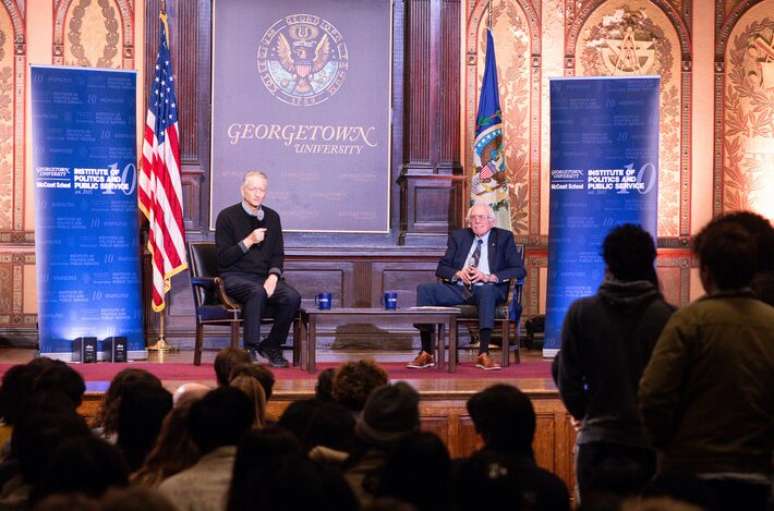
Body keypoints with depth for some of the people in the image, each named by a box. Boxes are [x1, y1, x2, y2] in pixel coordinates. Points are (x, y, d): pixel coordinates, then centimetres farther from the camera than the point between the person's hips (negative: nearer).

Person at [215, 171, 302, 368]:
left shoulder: (272, 217, 14)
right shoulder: (227, 216, -1)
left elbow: (278, 255, 15)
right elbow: (223, 259, -6)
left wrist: (273, 276, -5)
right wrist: (248, 241, -17)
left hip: (264, 276, 5)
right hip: (235, 277, -5)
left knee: (292, 297, -24)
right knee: (257, 292, -38)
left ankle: (271, 346, -4)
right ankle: (251, 349, -31)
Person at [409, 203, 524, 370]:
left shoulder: (504, 237, 9)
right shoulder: (458, 236, 18)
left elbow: (519, 270, -2)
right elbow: (441, 268, 14)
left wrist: (489, 277, -15)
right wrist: (458, 273, -9)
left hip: (488, 289, -3)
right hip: (458, 288, 3)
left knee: (486, 290, -39)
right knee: (424, 289, -22)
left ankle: (483, 354, -41)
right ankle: (426, 354, -21)